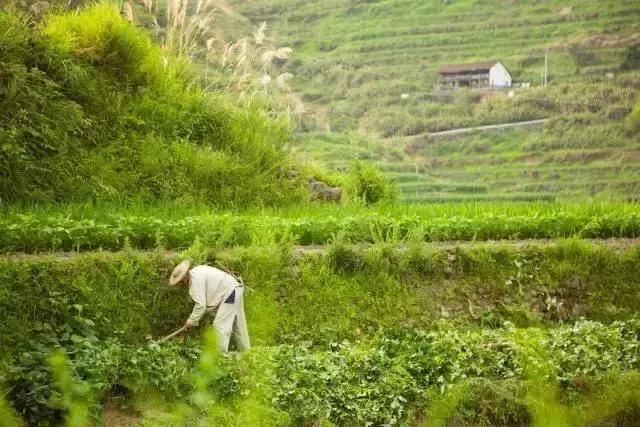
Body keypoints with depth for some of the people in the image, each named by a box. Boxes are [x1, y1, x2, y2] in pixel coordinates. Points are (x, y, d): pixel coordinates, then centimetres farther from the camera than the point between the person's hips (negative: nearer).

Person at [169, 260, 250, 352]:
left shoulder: (196, 279, -21)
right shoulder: (196, 272, 9)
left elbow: (200, 305, -23)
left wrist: (191, 322, -14)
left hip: (230, 293, -10)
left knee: (220, 325, -11)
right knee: (238, 325, 18)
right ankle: (245, 352, 27)